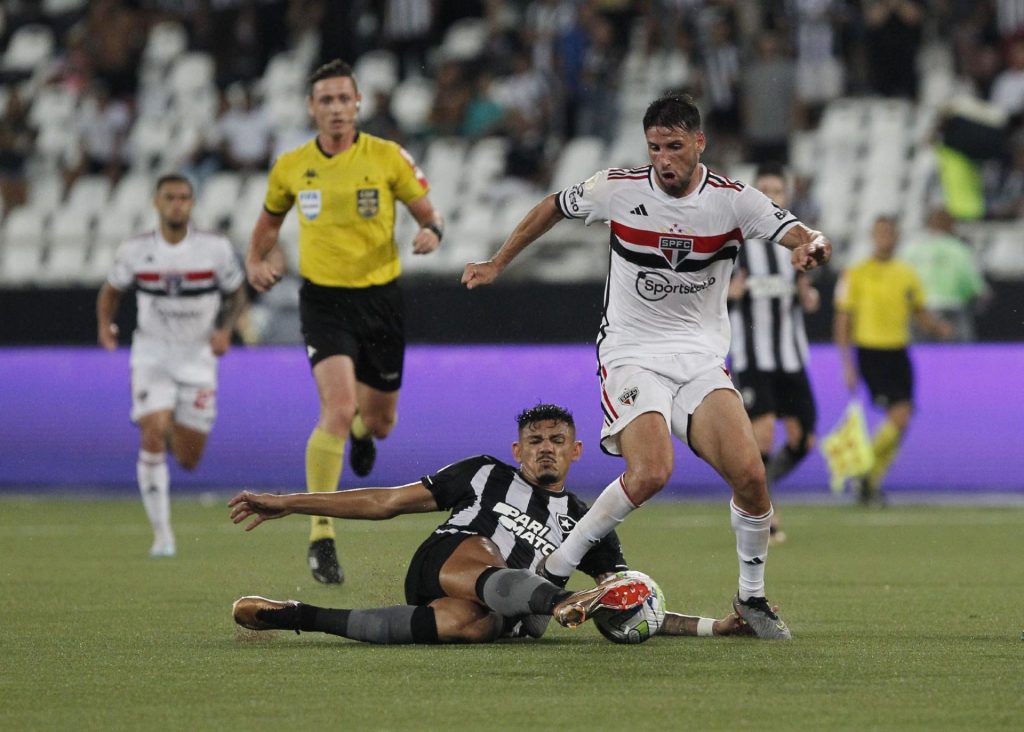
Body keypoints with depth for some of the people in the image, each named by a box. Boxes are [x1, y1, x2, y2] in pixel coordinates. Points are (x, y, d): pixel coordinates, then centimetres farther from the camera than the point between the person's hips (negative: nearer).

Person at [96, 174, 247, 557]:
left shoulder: (216, 248, -7)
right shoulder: (135, 251, -5)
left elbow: (237, 294, 6)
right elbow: (111, 290, 11)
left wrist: (225, 330, -12)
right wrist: (105, 324, -7)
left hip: (198, 356, 1)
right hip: (152, 353, -1)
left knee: (188, 460, 1)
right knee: (153, 437, -21)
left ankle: (174, 431, 40)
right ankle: (161, 532, -11)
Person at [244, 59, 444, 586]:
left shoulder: (388, 157, -3)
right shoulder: (291, 167, 2)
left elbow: (427, 211, 3)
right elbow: (270, 219, 20)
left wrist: (431, 232, -20)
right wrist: (257, 262, 3)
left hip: (380, 298, 1)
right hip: (323, 300, -1)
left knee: (379, 420, 12)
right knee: (338, 408, -22)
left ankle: (362, 431, 55)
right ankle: (321, 535, -18)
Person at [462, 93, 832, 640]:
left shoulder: (733, 200, -5)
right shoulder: (618, 189, -6)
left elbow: (801, 237, -13)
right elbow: (552, 208, 13)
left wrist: (811, 246, -38)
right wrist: (497, 264, 19)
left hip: (701, 357, 2)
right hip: (631, 353, -2)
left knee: (750, 474, -16)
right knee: (650, 473, -27)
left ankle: (751, 598, 7)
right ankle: (554, 569, -10)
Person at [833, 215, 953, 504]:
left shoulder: (907, 275, 11)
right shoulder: (855, 275, -3)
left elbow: (920, 314, 19)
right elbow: (842, 322, -2)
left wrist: (938, 327, -4)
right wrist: (847, 366, -9)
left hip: (898, 354, 6)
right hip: (871, 353, -5)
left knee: (900, 421, 2)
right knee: (899, 417, -18)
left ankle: (871, 481, 16)